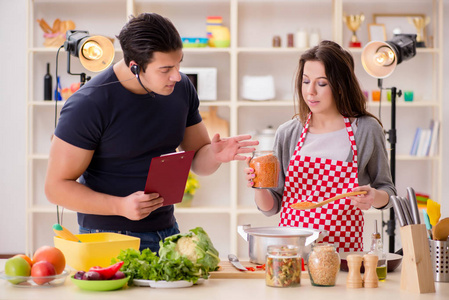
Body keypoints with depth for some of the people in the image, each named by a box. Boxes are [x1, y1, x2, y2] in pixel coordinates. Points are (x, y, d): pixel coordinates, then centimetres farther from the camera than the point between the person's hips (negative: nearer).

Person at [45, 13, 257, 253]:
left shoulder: (181, 88, 0)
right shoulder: (87, 105, -18)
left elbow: (197, 158, 11)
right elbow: (56, 187, -16)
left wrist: (214, 156, -14)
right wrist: (119, 206, -28)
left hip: (167, 230, 6)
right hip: (109, 239, -5)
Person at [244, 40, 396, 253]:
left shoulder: (367, 130, 3)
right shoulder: (287, 134, 7)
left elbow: (386, 190, 13)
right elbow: (272, 206, 12)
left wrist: (373, 197, -7)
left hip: (343, 250, -1)